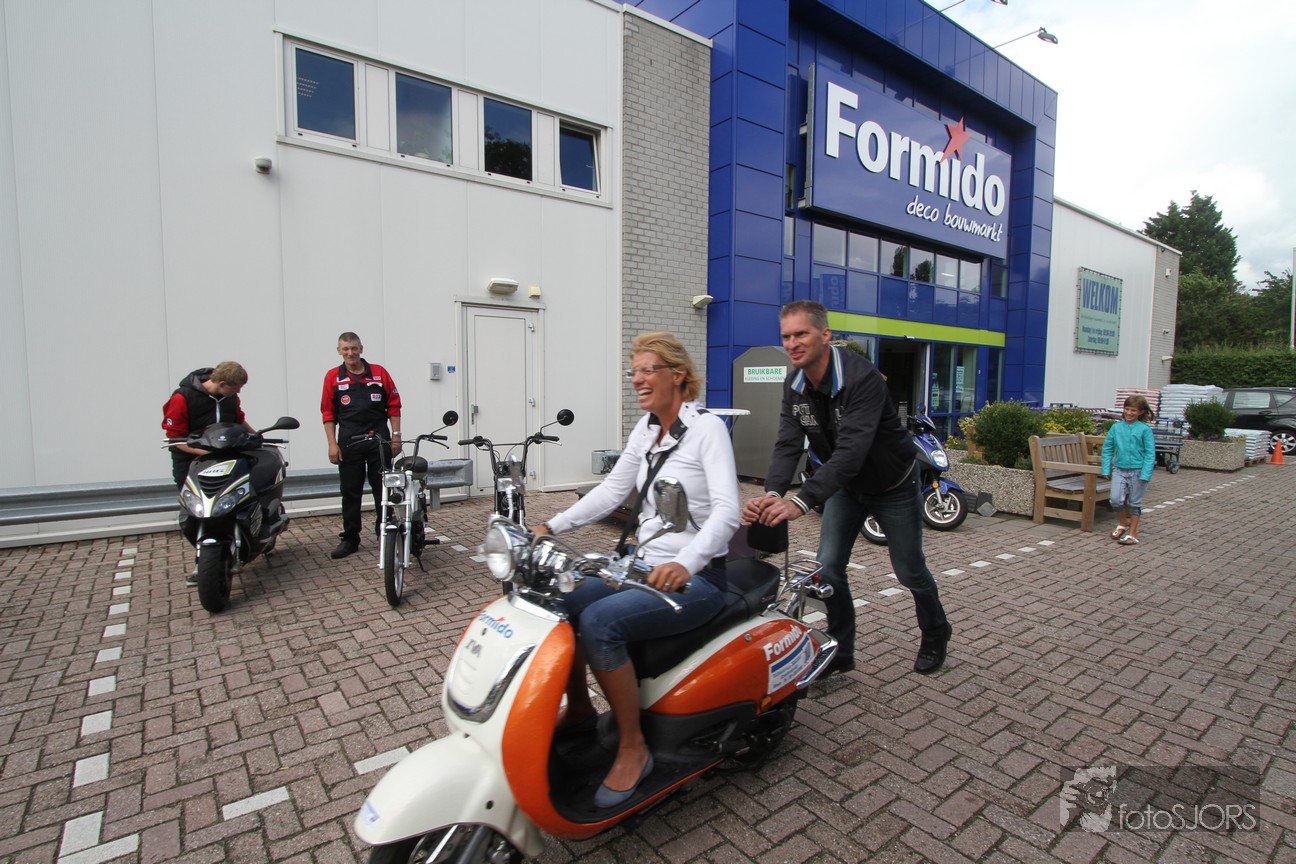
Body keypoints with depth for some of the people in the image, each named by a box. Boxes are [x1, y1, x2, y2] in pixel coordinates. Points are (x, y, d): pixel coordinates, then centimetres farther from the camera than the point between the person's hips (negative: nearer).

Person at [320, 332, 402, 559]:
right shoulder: (333, 377, 4)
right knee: (350, 492, 8)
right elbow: (328, 413, 3)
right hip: (349, 443, 0)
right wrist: (332, 444, -3)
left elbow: (394, 406, 5)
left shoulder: (379, 373, 4)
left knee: (383, 490, 5)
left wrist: (396, 436, -1)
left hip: (379, 440, 0)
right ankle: (350, 538, 19)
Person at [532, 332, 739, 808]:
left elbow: (726, 510, -24)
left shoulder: (707, 428, -13)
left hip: (696, 577, -7)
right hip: (645, 566, 7)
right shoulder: (645, 429, 9)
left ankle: (633, 749, -6)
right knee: (557, 602, -7)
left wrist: (685, 563, -40)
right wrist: (550, 527, 1)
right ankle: (579, 709, 17)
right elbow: (611, 490, 11)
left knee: (598, 622, -27)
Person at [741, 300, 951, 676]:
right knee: (828, 567, -2)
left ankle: (935, 634, 42)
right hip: (846, 486, 5)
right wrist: (772, 493, -39)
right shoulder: (795, 386, -11)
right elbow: (788, 444, -21)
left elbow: (851, 450, -43)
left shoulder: (862, 378, -33)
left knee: (909, 571, 12)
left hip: (892, 485, -5)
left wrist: (802, 501, -52)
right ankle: (840, 651, 17)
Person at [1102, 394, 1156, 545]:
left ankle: (1132, 533, 19)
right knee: (1116, 499, -6)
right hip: (1119, 469, 2)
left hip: (1138, 471, -2)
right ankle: (1123, 524, 22)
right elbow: (1107, 449, 8)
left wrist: (1145, 474, -13)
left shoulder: (1145, 429, -6)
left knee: (1135, 502, 8)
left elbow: (1150, 453, -7)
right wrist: (1106, 469, 3)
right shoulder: (1116, 428, 2)